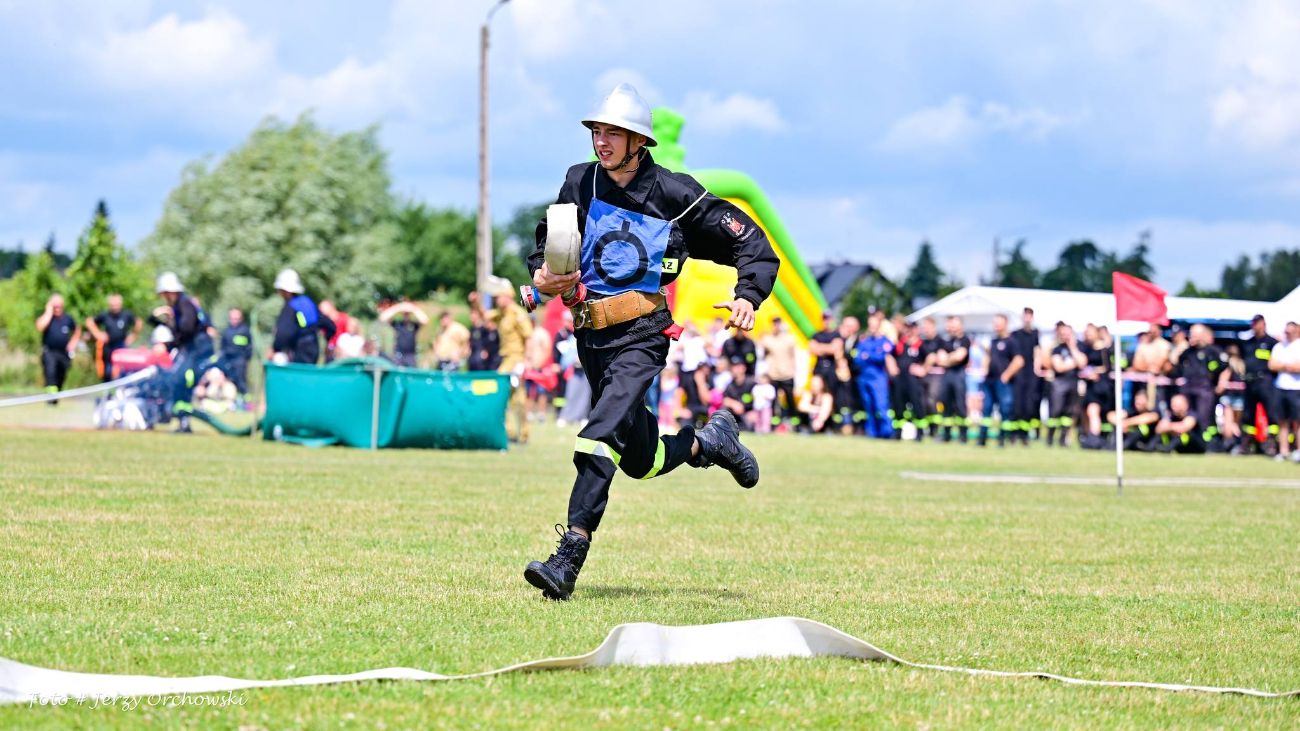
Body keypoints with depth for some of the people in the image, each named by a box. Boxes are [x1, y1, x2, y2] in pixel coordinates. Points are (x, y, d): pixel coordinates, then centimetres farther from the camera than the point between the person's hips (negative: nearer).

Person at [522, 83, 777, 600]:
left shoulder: (673, 193, -6)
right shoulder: (580, 183, 4)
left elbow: (749, 241, -1)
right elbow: (548, 242, 15)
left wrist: (747, 296, -18)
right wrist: (542, 275, -8)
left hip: (642, 335, -5)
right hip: (591, 335, 6)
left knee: (599, 438, -23)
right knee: (640, 460, 13)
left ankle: (568, 560, -27)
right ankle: (710, 441, 43)